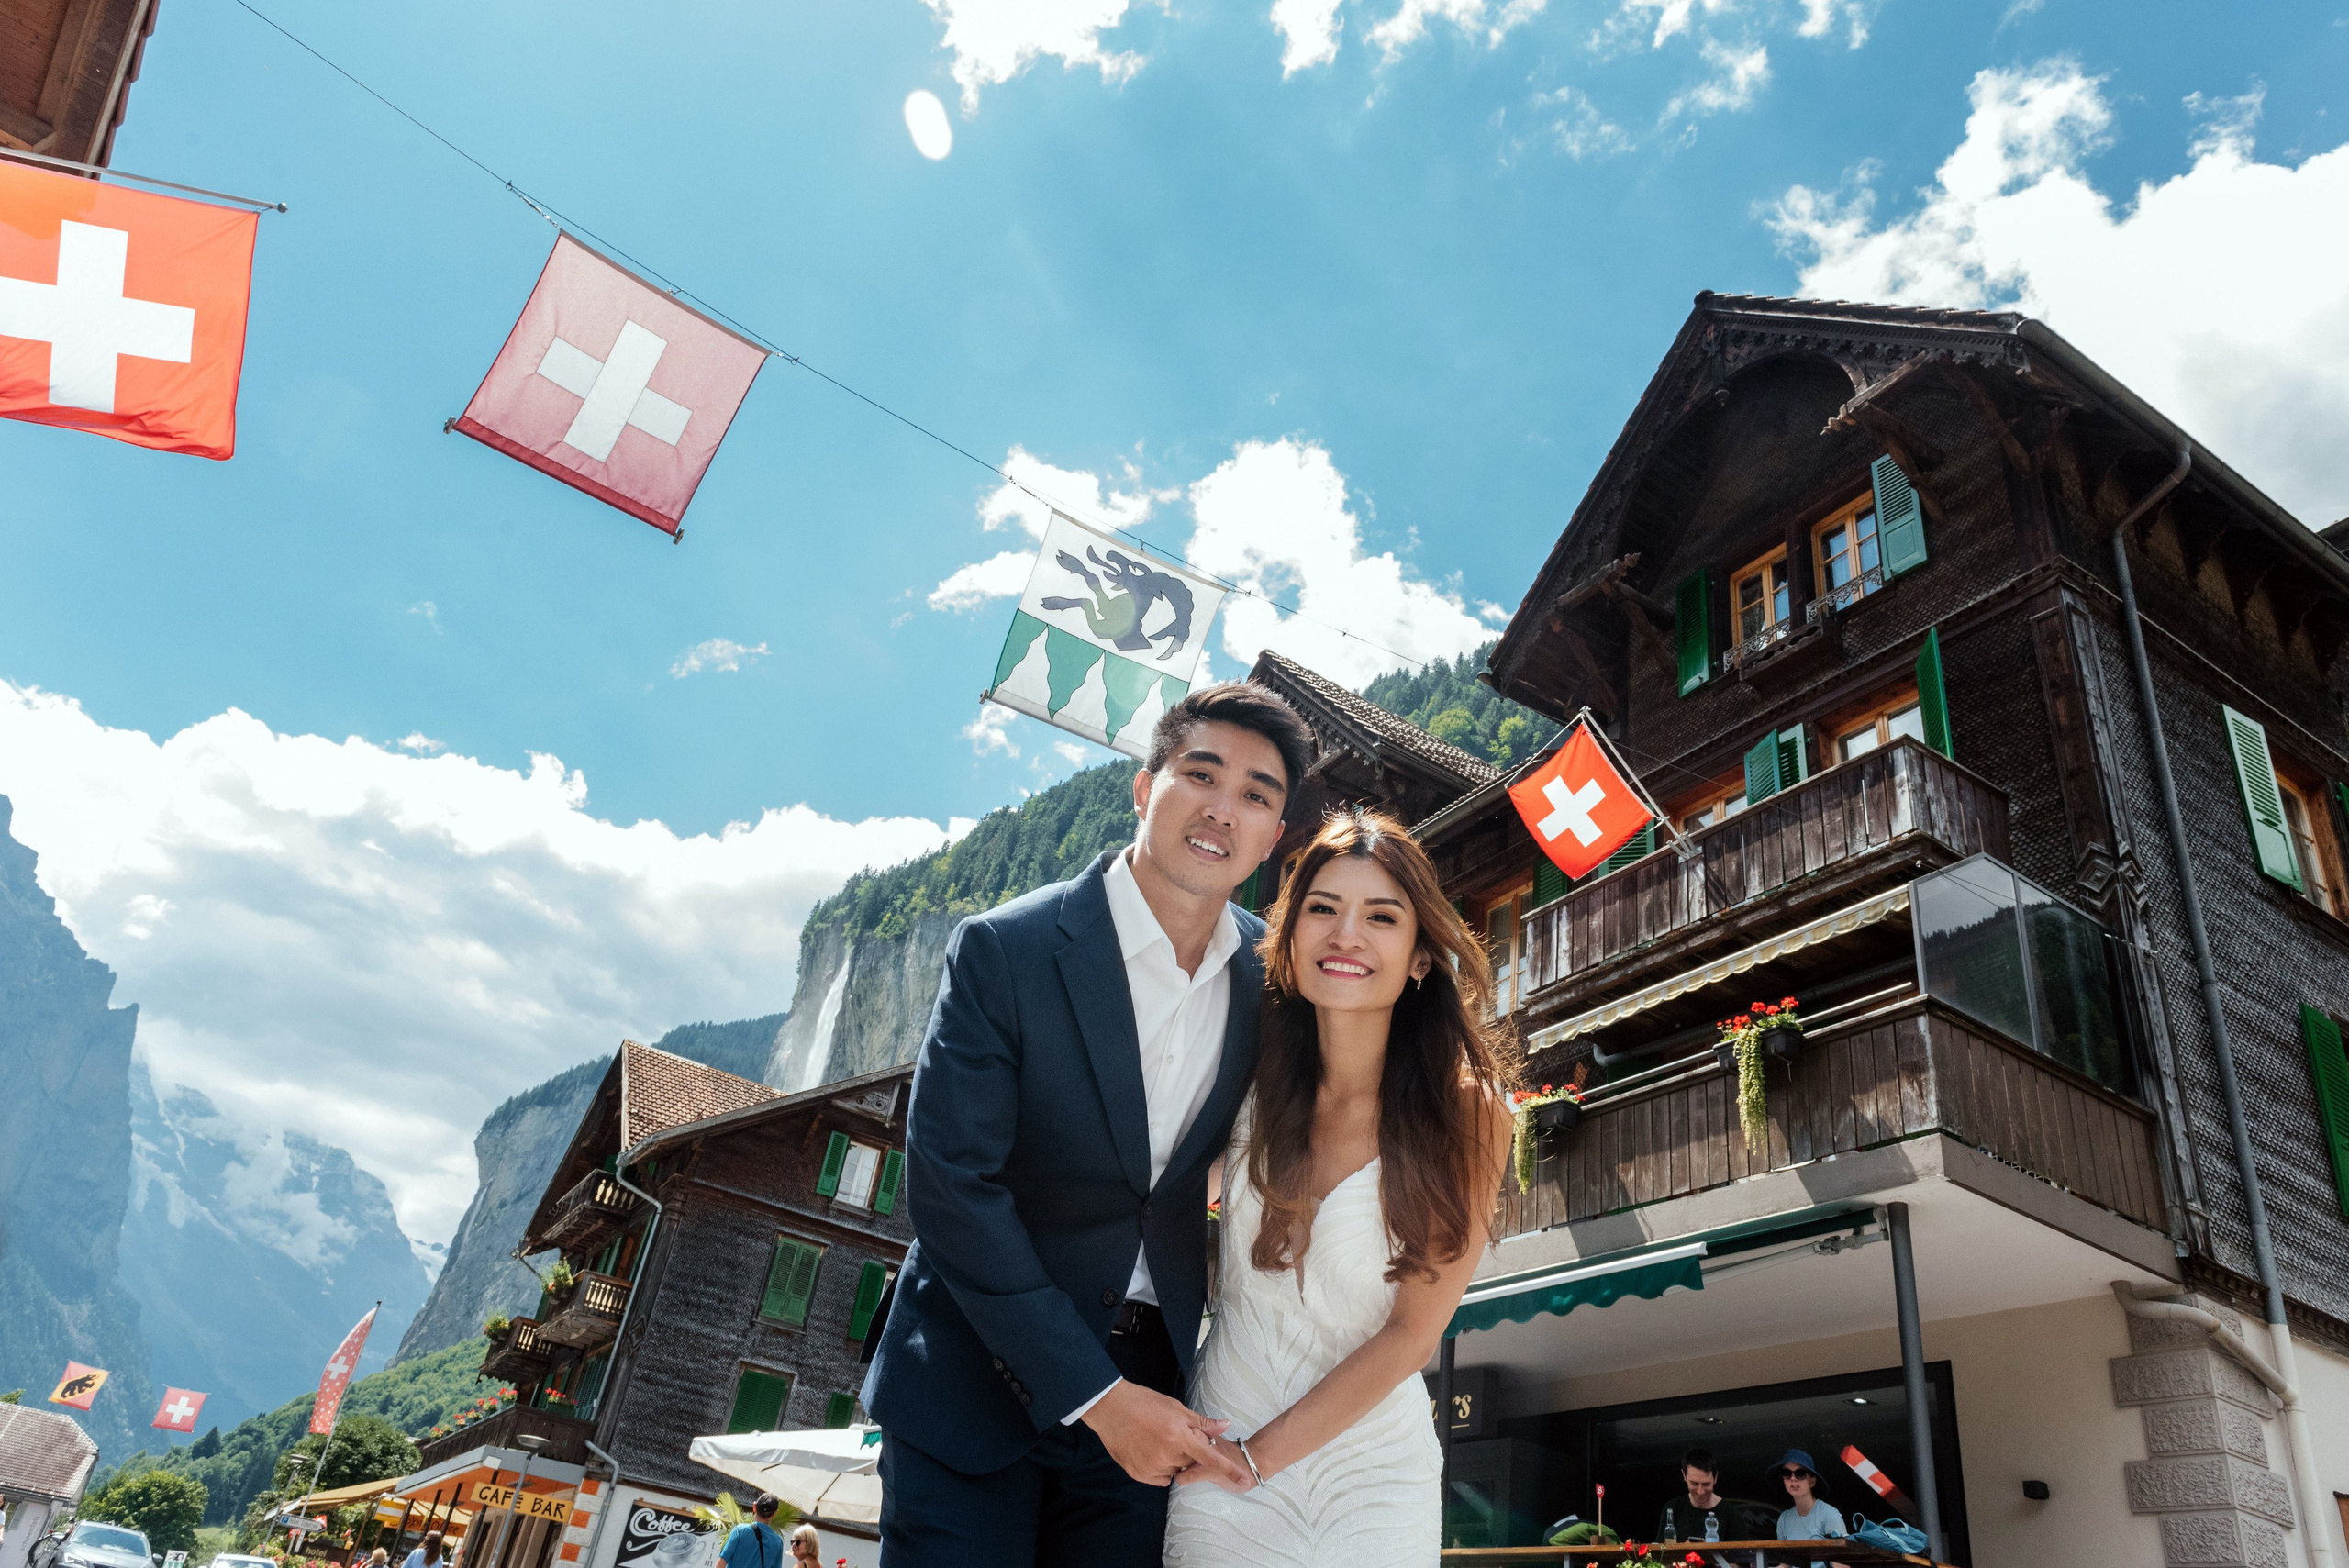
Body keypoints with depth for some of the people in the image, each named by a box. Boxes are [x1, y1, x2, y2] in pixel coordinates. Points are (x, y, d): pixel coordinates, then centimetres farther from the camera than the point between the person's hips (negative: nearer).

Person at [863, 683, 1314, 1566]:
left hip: (1143, 1392, 4)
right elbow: (952, 1185, -18)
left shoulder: (1271, 975, -2)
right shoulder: (1002, 949, -15)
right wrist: (1094, 1393, -18)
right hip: (977, 1384, -3)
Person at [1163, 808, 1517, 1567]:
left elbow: (1410, 1334, -13)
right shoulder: (1254, 1080, -10)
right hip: (1219, 1451, 2)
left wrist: (1259, 1455, -10)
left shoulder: (1468, 1111, -16)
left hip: (1372, 1475, -2)